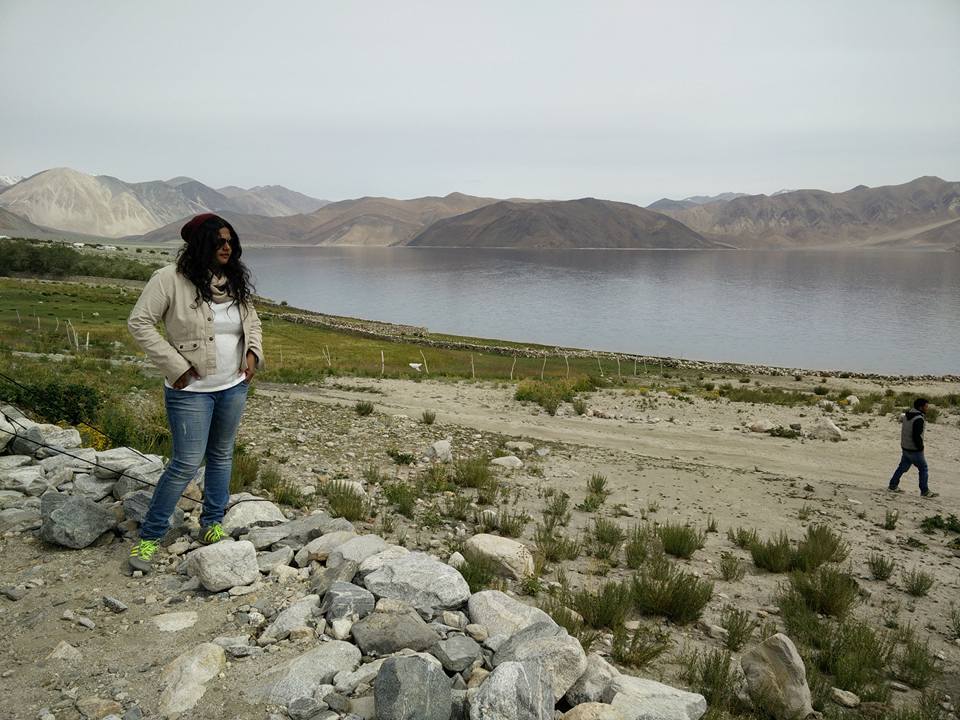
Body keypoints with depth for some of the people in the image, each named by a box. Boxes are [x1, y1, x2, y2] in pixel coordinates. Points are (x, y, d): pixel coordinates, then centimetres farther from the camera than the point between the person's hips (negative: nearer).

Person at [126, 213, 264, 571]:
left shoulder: (236, 282, 5)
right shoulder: (171, 279, -13)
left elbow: (252, 321, 18)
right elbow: (139, 322, -13)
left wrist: (253, 352, 0)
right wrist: (175, 366, -17)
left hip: (234, 387, 6)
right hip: (191, 390, -6)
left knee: (222, 456, 15)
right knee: (186, 464, -5)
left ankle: (211, 525, 31)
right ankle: (149, 536, 13)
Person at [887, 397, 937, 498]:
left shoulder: (906, 416, 6)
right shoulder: (918, 419, -23)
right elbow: (917, 436, -25)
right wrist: (921, 447, -13)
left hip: (905, 448, 9)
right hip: (914, 450, -9)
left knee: (902, 467, 17)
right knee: (923, 469, 5)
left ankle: (893, 486, 22)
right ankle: (925, 491, 11)